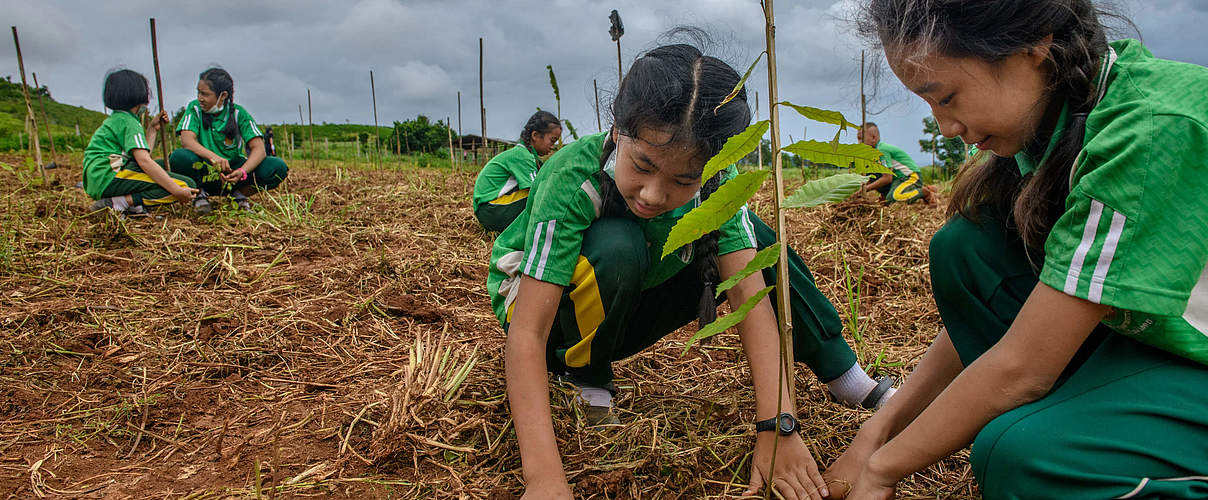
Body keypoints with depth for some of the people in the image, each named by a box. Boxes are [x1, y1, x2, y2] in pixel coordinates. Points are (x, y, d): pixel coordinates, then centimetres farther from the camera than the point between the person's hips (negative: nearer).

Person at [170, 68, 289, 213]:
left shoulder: (238, 113, -5)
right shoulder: (195, 108, -4)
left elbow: (258, 148, -16)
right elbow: (186, 140, -21)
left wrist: (242, 172, -36)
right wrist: (212, 156, -41)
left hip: (232, 170, 0)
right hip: (203, 173, 0)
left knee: (278, 167, -24)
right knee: (179, 157, -33)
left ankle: (239, 195, -1)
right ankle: (200, 194, -5)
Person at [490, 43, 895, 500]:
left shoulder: (712, 179, -21)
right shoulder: (572, 180, -34)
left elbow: (747, 291, -26)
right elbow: (527, 335, -38)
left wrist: (777, 426, -35)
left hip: (623, 313, 4)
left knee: (752, 238, -13)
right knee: (616, 246, -36)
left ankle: (850, 381, 2)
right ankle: (588, 381, -9)